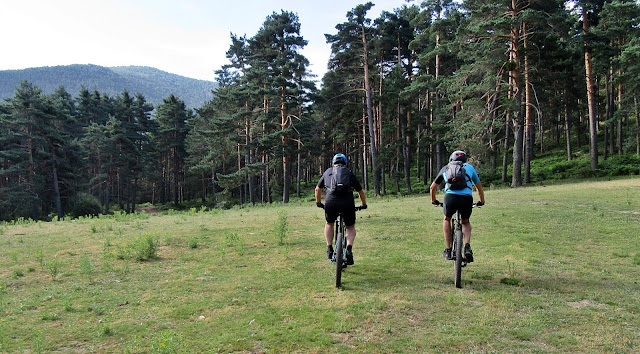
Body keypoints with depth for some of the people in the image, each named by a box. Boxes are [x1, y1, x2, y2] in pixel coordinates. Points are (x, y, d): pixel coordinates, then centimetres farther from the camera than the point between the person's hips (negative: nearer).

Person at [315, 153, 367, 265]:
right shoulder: (350, 173, 21)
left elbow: (318, 189, 34)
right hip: (348, 203, 0)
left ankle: (329, 249, 21)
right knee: (350, 227, 22)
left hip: (331, 202, 0)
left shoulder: (328, 172, 24)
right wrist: (364, 205, 43)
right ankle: (349, 248, 0)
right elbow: (361, 192, 27)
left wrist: (318, 202, 49)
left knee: (329, 224, 29)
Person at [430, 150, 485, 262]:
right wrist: (481, 201, 52)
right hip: (467, 198, 1)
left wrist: (434, 200, 52)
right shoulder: (470, 167, 28)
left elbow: (433, 187, 35)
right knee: (465, 222, 28)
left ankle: (448, 250, 22)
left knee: (447, 220, 28)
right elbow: (479, 187, 36)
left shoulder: (446, 168, 28)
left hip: (451, 197, -1)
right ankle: (467, 246, 5)